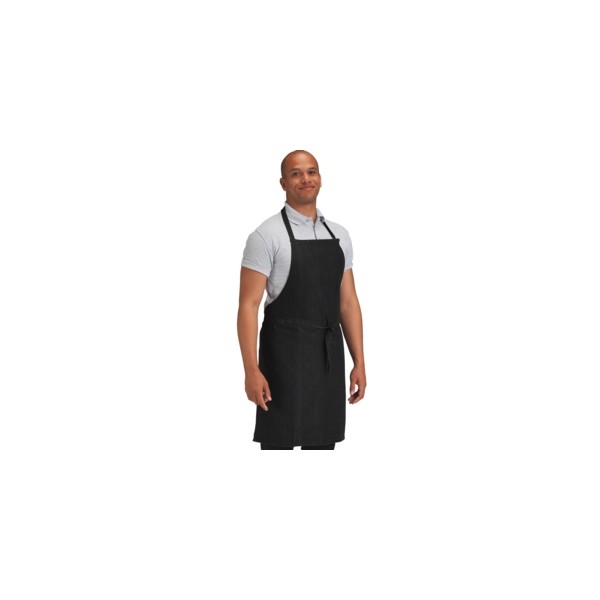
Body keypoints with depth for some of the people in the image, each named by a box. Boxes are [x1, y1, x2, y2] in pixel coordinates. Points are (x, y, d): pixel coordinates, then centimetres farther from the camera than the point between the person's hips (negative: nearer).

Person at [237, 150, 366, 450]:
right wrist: (251, 370, -19)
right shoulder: (267, 236, -8)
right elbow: (248, 304, -12)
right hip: (285, 356, -6)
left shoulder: (339, 236, 10)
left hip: (328, 357, 6)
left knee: (322, 443, 11)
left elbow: (348, 301, 12)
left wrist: (359, 362, 7)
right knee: (279, 443, -1)